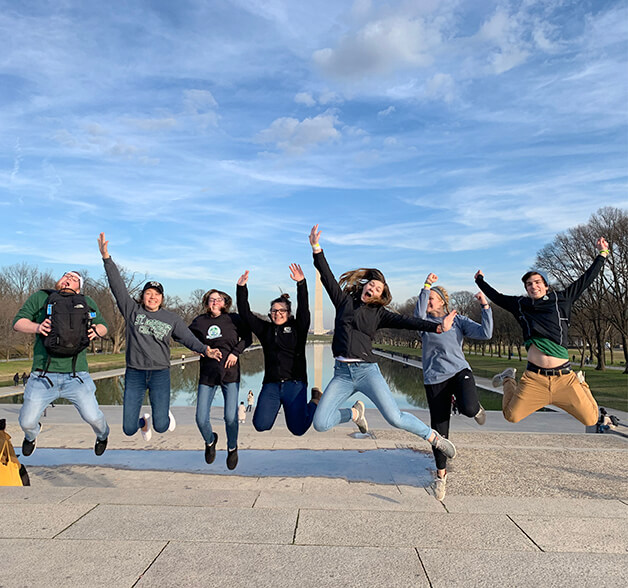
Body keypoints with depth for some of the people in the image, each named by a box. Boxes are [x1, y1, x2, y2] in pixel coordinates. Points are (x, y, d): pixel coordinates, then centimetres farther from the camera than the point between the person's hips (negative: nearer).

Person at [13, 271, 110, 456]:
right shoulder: (40, 297, 7)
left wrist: (96, 331, -10)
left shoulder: (86, 302, 9)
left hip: (76, 375, 0)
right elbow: (18, 322, 3)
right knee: (27, 422, 6)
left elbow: (102, 325, 14)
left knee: (92, 417, -6)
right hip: (43, 375, 1)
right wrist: (37, 327, -19)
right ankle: (32, 435, 46)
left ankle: (102, 435, 32)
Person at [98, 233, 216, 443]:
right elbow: (117, 285, -1)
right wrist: (107, 258, -9)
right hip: (134, 374, 1)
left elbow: (188, 337, 2)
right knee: (128, 429, 2)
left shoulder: (171, 319, 7)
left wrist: (204, 349, -18)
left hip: (160, 374, 0)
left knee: (161, 427, -5)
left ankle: (165, 416, 34)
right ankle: (143, 421, 40)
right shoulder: (132, 310, 4)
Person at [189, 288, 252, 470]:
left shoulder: (233, 319, 1)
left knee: (231, 417, -9)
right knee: (201, 419, -2)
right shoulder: (200, 321, 6)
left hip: (230, 373, -2)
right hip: (207, 374, 2)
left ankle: (232, 448, 22)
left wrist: (235, 352, -6)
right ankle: (210, 441, 34)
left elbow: (247, 337, 9)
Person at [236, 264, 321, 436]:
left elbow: (304, 309, -10)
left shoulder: (297, 328, 5)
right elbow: (245, 314, 8)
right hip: (271, 385, 3)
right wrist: (241, 288, -2)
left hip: (295, 384, -3)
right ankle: (276, 406, 25)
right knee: (261, 425, -8)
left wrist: (301, 283, -23)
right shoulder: (265, 329, 13)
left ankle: (315, 403, 28)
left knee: (297, 429, -3)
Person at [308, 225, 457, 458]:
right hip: (342, 373, 2)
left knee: (395, 418, -12)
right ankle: (355, 413, 22)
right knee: (320, 424, -8)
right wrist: (316, 248, 3)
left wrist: (437, 327, -8)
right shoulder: (344, 300, 13)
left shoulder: (379, 313, 11)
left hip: (367, 370, -1)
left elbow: (406, 322, 2)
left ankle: (435, 438, 15)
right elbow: (326, 276, 10)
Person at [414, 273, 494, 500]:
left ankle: (475, 407, 9)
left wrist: (485, 306, -8)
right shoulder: (424, 320, 5)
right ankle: (441, 474, 23)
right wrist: (426, 285, -25)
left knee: (468, 408, -31)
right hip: (435, 378, 1)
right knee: (439, 429, 2)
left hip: (459, 371, 0)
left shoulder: (458, 320, 7)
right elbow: (419, 312, -20)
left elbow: (485, 334, -3)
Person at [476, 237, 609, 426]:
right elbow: (496, 297, 23)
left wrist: (602, 253, 18)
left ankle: (581, 384, 30)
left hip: (564, 378, 0)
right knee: (512, 416, -5)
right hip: (534, 379, 0)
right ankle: (509, 379, 25)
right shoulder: (520, 305, 9)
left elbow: (586, 279, 14)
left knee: (591, 420, 0)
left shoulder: (561, 299, 8)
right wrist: (480, 281, 32)